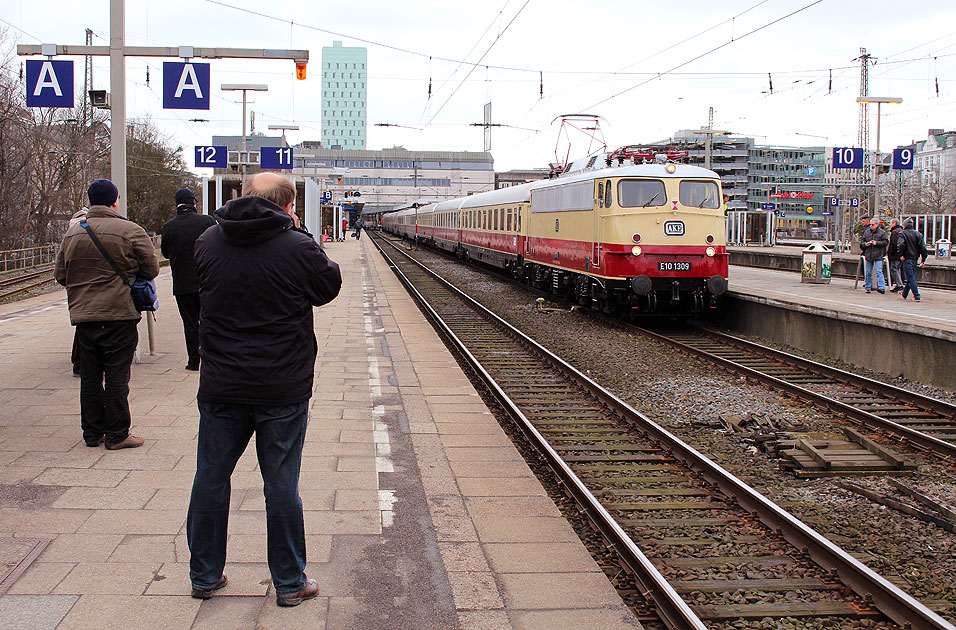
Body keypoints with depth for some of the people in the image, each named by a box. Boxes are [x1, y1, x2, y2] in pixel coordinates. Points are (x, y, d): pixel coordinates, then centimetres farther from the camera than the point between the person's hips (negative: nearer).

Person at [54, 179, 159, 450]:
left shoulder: (72, 233, 7)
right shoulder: (130, 231, -9)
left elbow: (60, 274, 13)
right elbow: (151, 269, -5)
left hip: (83, 316, 5)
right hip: (119, 315, -5)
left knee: (90, 376, 12)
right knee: (116, 376, 0)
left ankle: (93, 432, 20)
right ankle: (117, 435, 5)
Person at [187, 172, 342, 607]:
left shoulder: (207, 243, 0)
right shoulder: (298, 247, -12)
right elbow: (328, 287, 5)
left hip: (220, 387, 3)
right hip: (283, 388, -3)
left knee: (211, 478, 15)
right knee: (281, 485, 6)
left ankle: (204, 576, 27)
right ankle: (290, 583, 17)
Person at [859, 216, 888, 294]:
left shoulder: (882, 233, -1)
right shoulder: (867, 232, 10)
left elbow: (885, 242, -3)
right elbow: (862, 241, 14)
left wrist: (877, 243, -15)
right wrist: (865, 244, -7)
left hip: (878, 256, -4)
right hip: (868, 255, 4)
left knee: (879, 272, -12)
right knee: (868, 273, 8)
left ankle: (882, 287, -14)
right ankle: (867, 287, 17)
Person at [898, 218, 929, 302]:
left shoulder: (902, 233, -6)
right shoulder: (918, 234, 8)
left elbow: (901, 244, -23)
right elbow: (923, 247, 3)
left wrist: (901, 255, -12)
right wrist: (923, 260, 8)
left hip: (907, 258, -6)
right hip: (915, 259, 6)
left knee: (910, 278, -4)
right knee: (910, 277, 16)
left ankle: (917, 296, -9)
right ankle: (904, 294, 30)